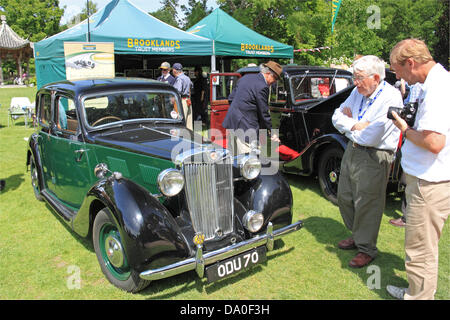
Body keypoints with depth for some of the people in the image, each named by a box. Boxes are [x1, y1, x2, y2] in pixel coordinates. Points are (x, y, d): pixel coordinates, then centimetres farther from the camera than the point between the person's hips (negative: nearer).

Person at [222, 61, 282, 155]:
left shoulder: (246, 77, 13)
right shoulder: (262, 87, -13)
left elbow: (231, 98, 17)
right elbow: (263, 113, -9)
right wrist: (271, 133, 0)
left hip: (231, 123, 9)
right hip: (246, 126, -9)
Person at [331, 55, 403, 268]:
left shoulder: (391, 98, -19)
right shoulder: (358, 92, 5)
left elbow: (371, 137, -26)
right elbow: (337, 116, 7)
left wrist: (348, 125, -9)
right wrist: (355, 125, -13)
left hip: (374, 157, -8)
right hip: (352, 150, 8)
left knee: (366, 204, 0)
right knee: (344, 197, 16)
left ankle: (367, 249, 19)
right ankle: (357, 236, 37)